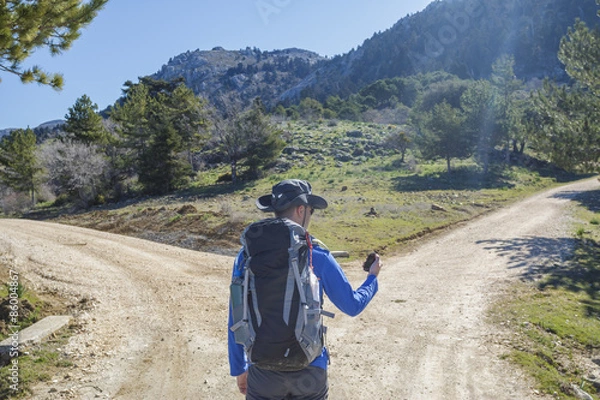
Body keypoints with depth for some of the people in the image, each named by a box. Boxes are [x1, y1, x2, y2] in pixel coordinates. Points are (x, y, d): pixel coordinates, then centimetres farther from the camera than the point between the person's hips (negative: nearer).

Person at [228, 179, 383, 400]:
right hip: (310, 369, -1)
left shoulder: (247, 255, -7)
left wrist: (238, 368, 12)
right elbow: (353, 306, 0)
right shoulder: (318, 257, -11)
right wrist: (372, 277, 19)